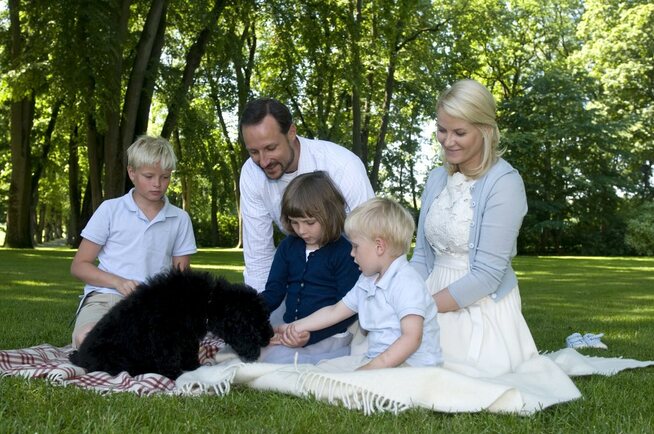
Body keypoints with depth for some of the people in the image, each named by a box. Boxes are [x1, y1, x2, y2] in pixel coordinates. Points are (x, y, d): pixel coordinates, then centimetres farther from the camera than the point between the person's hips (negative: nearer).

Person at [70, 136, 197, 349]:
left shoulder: (180, 219, 13)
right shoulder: (110, 209, 7)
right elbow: (79, 266, 7)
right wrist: (118, 282, -11)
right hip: (105, 296, -1)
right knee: (86, 337, -35)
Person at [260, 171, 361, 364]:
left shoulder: (344, 252, -8)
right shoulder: (288, 246, 11)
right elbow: (273, 292, 9)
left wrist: (311, 335, -22)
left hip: (329, 336, -7)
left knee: (275, 357, -29)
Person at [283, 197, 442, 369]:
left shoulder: (405, 282, -15)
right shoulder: (366, 282, 17)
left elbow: (412, 337, -23)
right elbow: (334, 312, 28)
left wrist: (376, 366, -28)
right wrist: (296, 327, 29)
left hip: (411, 363, -9)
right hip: (376, 360, 9)